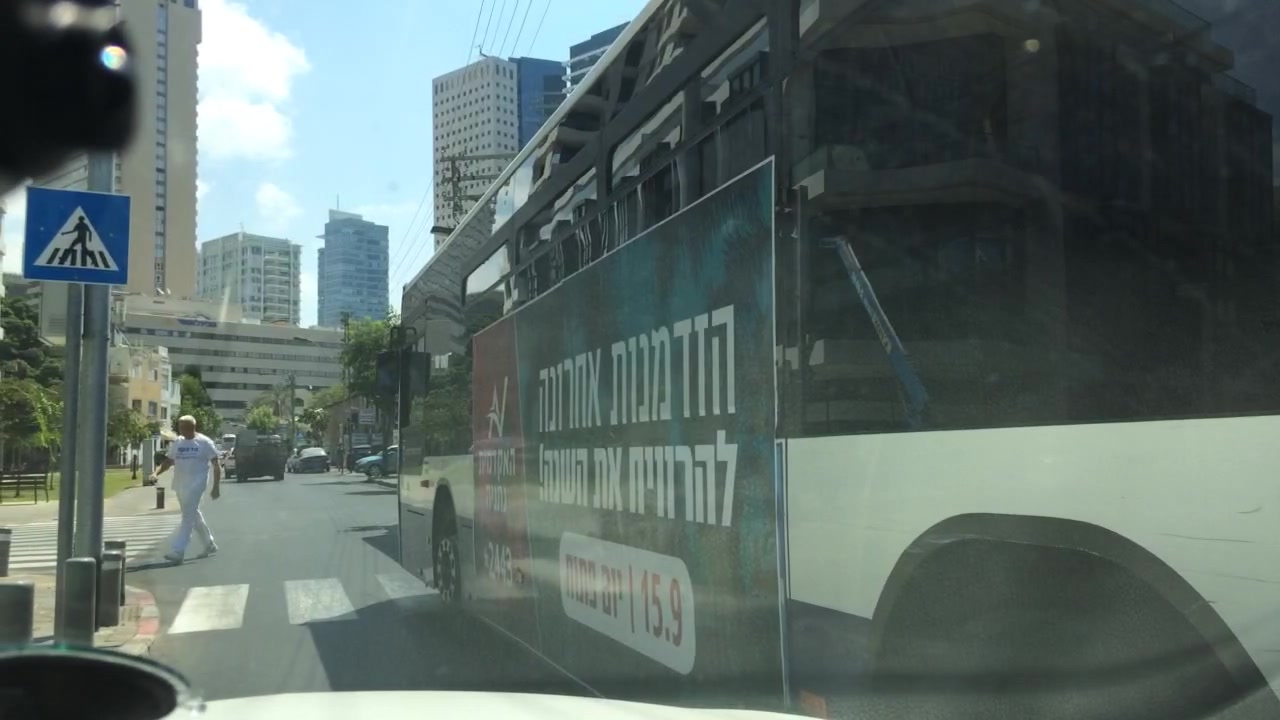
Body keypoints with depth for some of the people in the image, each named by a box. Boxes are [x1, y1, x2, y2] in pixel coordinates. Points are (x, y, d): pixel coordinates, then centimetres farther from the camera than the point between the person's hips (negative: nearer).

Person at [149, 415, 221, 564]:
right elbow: (169, 461, 17)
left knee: (188, 517, -12)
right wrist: (156, 472, -2)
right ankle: (210, 545, 30)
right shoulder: (177, 442, 9)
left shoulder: (204, 443, -7)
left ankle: (178, 552, -16)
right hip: (180, 484, 7)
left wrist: (216, 487, -9)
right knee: (194, 515, 15)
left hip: (196, 485, -7)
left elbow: (216, 465, -5)